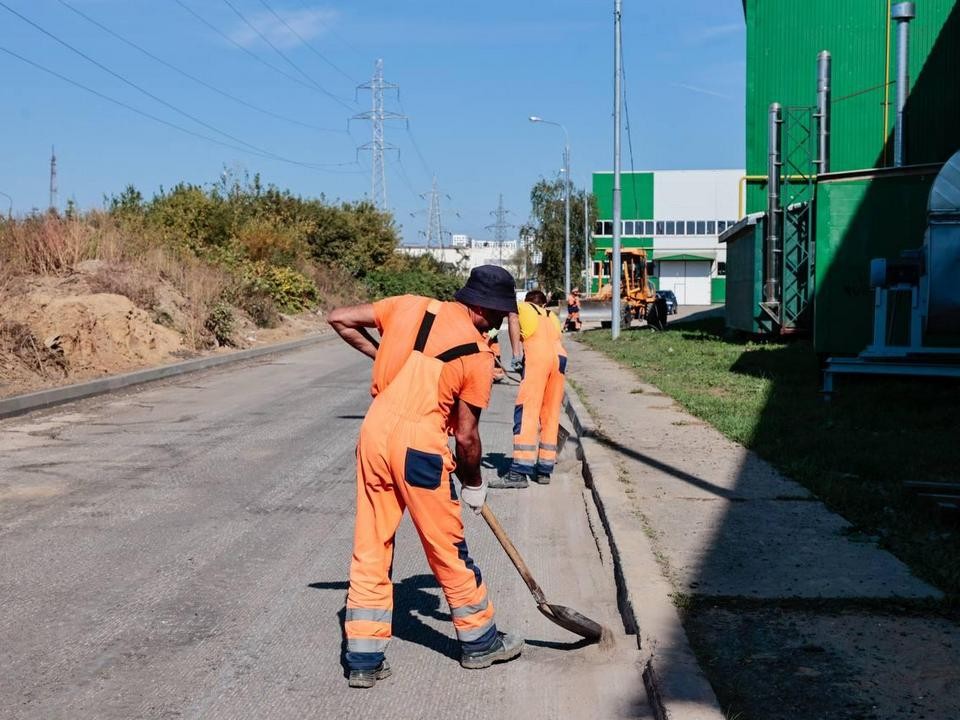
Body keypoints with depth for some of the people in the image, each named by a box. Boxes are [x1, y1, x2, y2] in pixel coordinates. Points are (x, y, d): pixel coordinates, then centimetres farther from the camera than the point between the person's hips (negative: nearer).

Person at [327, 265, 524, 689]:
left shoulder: (411, 306, 8)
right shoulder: (478, 354, -4)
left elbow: (339, 319, 12)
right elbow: (466, 435, -3)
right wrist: (474, 485, 12)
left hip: (374, 431, 5)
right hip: (419, 443, -5)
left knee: (370, 548, 11)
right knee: (447, 548, 11)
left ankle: (364, 660, 16)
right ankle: (479, 642, 29)